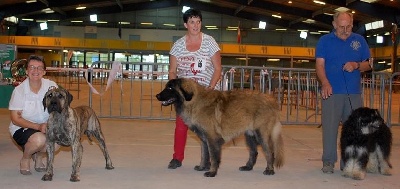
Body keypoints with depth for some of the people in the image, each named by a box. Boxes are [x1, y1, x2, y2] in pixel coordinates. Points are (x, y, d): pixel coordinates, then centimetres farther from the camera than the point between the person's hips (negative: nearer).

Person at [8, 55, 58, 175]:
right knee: (39, 139, -34)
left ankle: (39, 155, 6)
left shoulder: (51, 86, -8)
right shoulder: (19, 90, -14)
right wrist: (38, 126, -27)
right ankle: (25, 158, 1)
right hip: (21, 129, -4)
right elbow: (15, 119, -14)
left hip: (45, 126, 4)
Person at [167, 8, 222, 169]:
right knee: (181, 124, -2)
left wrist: (210, 88, -16)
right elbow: (172, 71, 4)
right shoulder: (178, 45, 1)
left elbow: (218, 69, -5)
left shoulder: (209, 42, -4)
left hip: (207, 91, -2)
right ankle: (177, 158, 11)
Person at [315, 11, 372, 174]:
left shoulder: (359, 40, 12)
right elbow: (320, 65, -4)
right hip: (332, 92, -3)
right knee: (330, 127, -4)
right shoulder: (325, 41, 4)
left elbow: (368, 64, 14)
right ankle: (329, 161, 5)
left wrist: (356, 65, -9)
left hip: (354, 93, 3)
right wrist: (325, 83, -22)